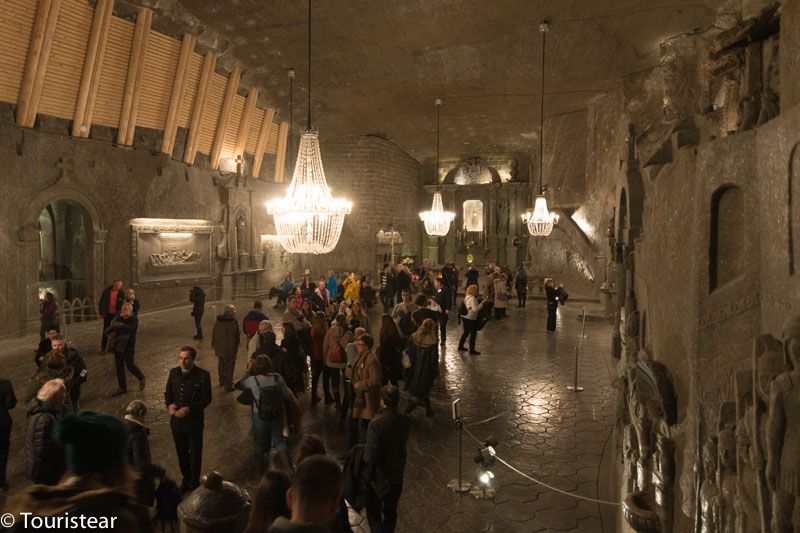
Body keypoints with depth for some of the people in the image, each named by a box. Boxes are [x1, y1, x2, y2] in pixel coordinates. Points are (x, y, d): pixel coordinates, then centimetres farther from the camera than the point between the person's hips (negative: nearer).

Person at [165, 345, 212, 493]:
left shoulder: (203, 375, -16)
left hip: (194, 421, -4)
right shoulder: (174, 372, -2)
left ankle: (195, 482, 34)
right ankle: (186, 479, 42)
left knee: (195, 454, 13)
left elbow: (206, 399, -13)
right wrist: (169, 404, -12)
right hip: (176, 421, 4)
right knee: (181, 453, 20)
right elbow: (168, 393, 8)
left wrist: (188, 409, -23)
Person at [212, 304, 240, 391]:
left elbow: (213, 333, 14)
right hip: (228, 350, -8)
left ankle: (222, 381, 40)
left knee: (221, 364, 23)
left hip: (219, 348, 8)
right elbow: (232, 338, -23)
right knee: (229, 367, 3)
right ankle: (228, 385, 8)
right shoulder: (232, 323, -23)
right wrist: (233, 351, -16)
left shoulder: (218, 321, 2)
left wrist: (213, 344, 26)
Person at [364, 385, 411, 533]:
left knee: (373, 512, 17)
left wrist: (365, 449, -8)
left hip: (378, 478, -4)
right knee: (390, 513, 23)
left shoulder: (376, 424, -30)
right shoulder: (406, 421, -14)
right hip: (397, 477, 5)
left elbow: (371, 457, -27)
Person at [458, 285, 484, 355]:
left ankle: (460, 346, 30)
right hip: (471, 318, -9)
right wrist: (482, 303, -22)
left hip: (465, 317, 9)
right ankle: (472, 350, 4)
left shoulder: (466, 297, 9)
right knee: (473, 334, 0)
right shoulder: (473, 299, -19)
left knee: (466, 332, 21)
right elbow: (475, 309, -25)